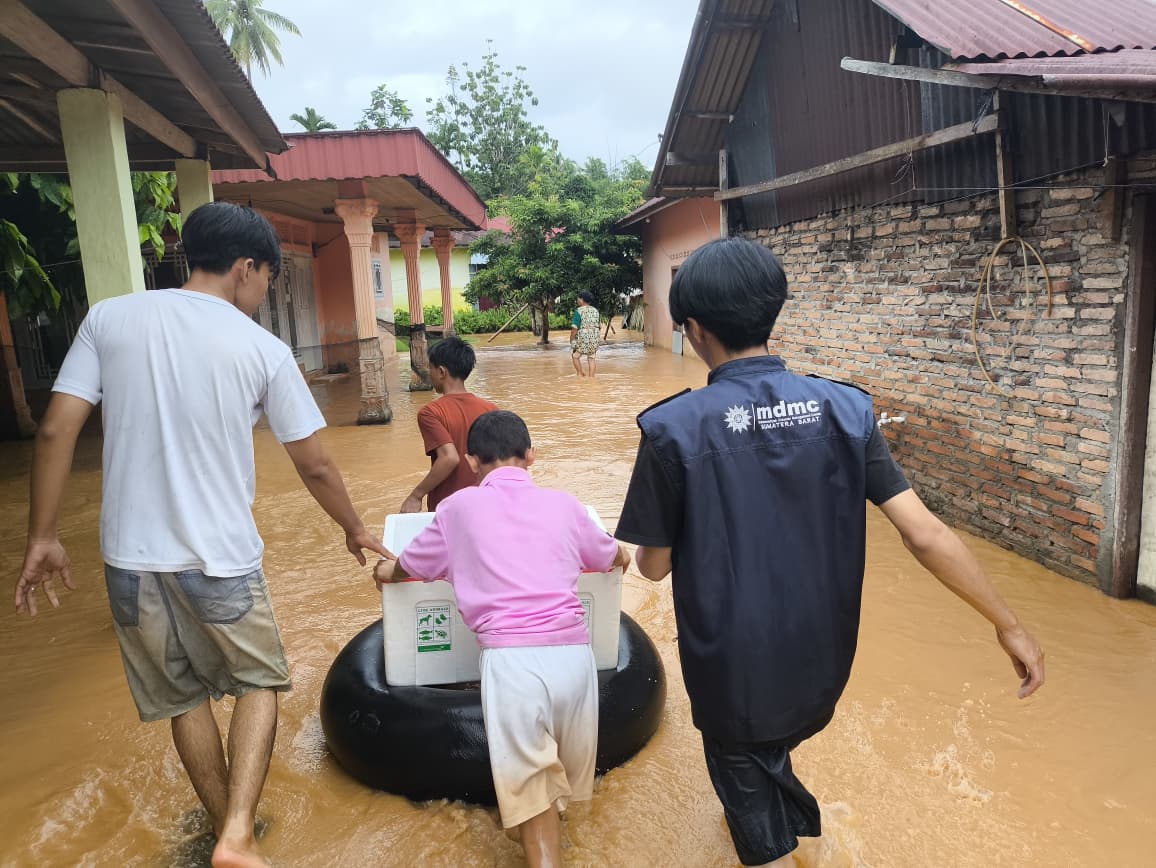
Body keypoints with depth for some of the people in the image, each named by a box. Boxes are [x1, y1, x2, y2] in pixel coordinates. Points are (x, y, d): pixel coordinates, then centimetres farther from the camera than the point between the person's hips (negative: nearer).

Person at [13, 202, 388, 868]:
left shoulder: (109, 318, 1)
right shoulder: (264, 350, -6)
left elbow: (55, 430, -3)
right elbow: (315, 467, -2)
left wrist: (43, 537, 6)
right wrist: (356, 530, 13)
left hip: (131, 557, 3)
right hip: (221, 558, -3)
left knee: (181, 696, 21)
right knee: (260, 682, 19)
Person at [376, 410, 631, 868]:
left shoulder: (460, 507, 7)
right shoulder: (564, 505, 13)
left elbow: (399, 572, 22)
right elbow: (618, 559, 32)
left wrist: (385, 570, 46)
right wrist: (613, 546, 56)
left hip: (511, 658, -2)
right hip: (573, 652, 3)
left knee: (531, 792, 9)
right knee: (568, 775, 25)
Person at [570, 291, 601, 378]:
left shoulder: (579, 311, -11)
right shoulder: (595, 311, 8)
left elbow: (574, 328, -15)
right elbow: (598, 326, 12)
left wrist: (571, 340, -8)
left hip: (583, 337, -5)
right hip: (594, 337, 5)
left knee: (575, 356, 13)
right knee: (592, 358, 10)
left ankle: (580, 374, 13)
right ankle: (591, 376, 9)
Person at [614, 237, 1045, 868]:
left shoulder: (673, 428, -22)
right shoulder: (844, 409, -12)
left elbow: (654, 566, -12)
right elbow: (925, 534, -12)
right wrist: (1008, 624, 0)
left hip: (731, 672, -4)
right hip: (822, 666, 5)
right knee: (773, 753, 37)